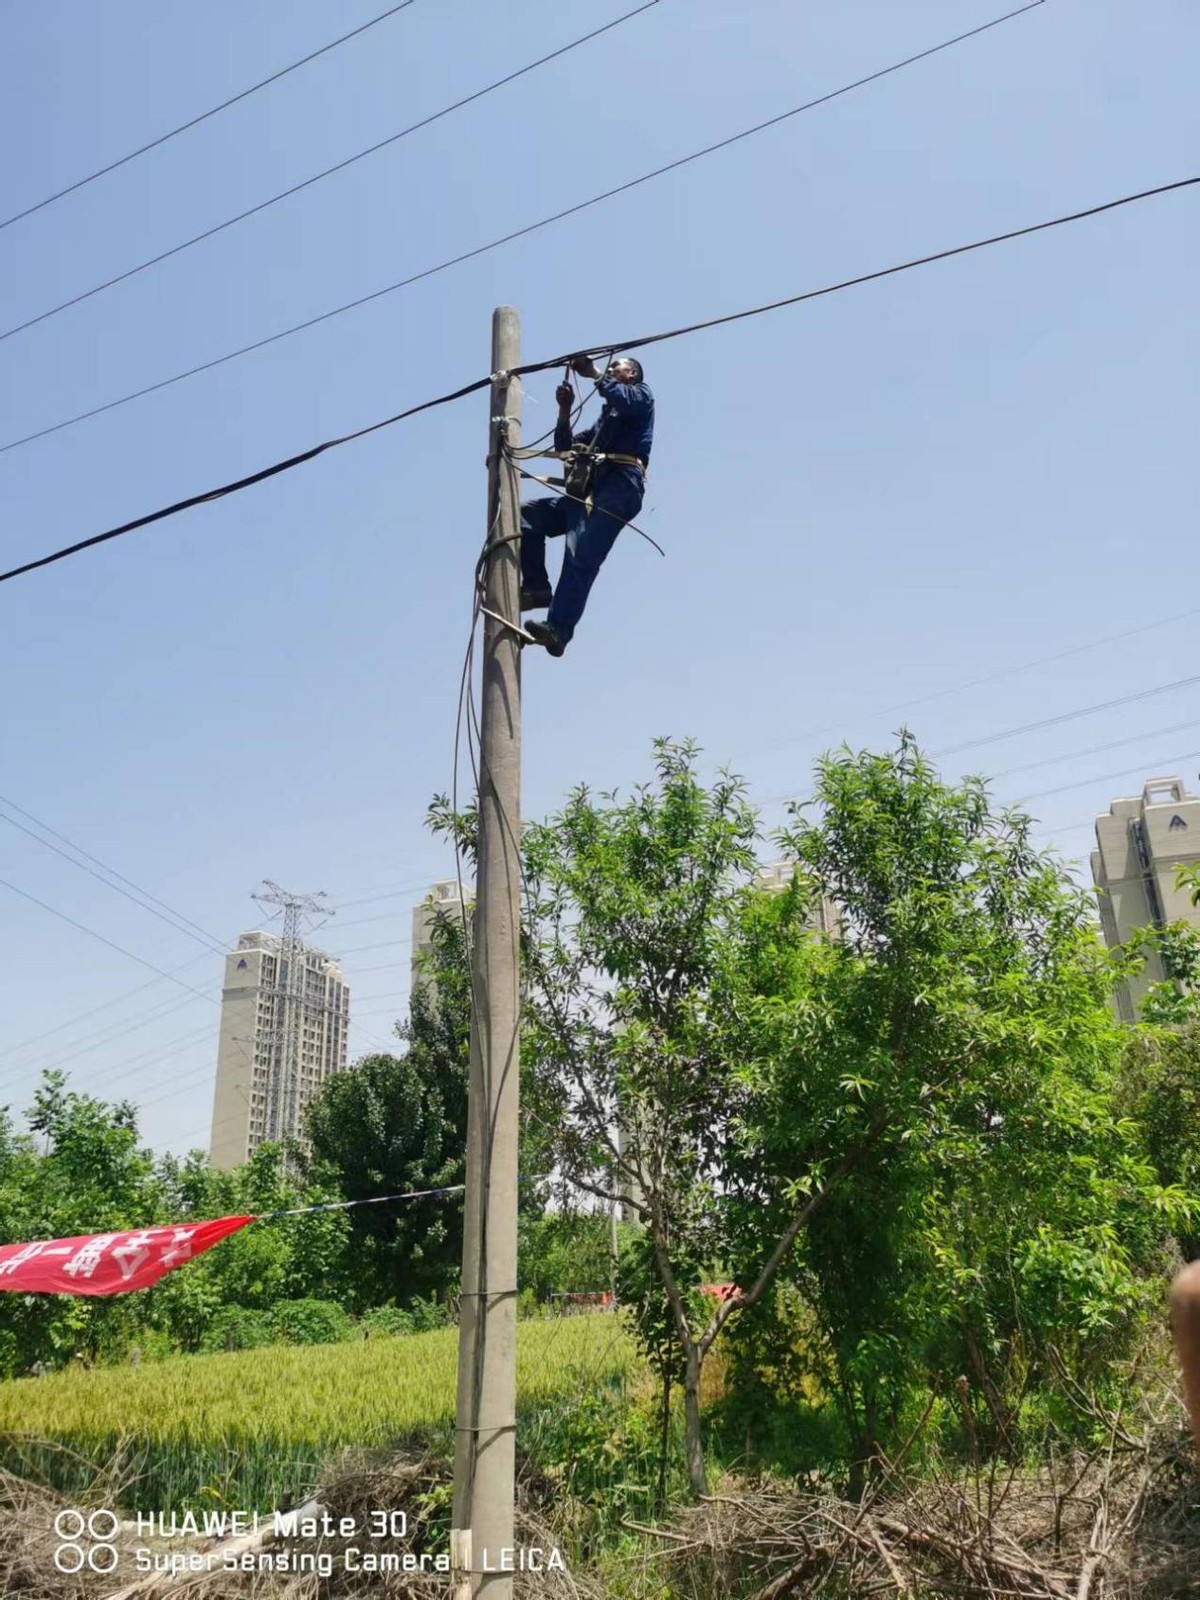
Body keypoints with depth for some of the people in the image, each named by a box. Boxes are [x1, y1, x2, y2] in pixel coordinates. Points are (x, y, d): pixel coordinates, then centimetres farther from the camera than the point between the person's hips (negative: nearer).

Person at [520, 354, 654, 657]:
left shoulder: (641, 395, 18)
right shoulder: (606, 417, 37)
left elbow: (623, 398, -8)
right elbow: (565, 447, 30)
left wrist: (592, 373, -3)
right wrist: (565, 410, 18)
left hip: (619, 487, -8)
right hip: (589, 489, 8)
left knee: (580, 556, -25)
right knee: (525, 515, -1)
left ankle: (558, 630, -36)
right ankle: (536, 587, -7)